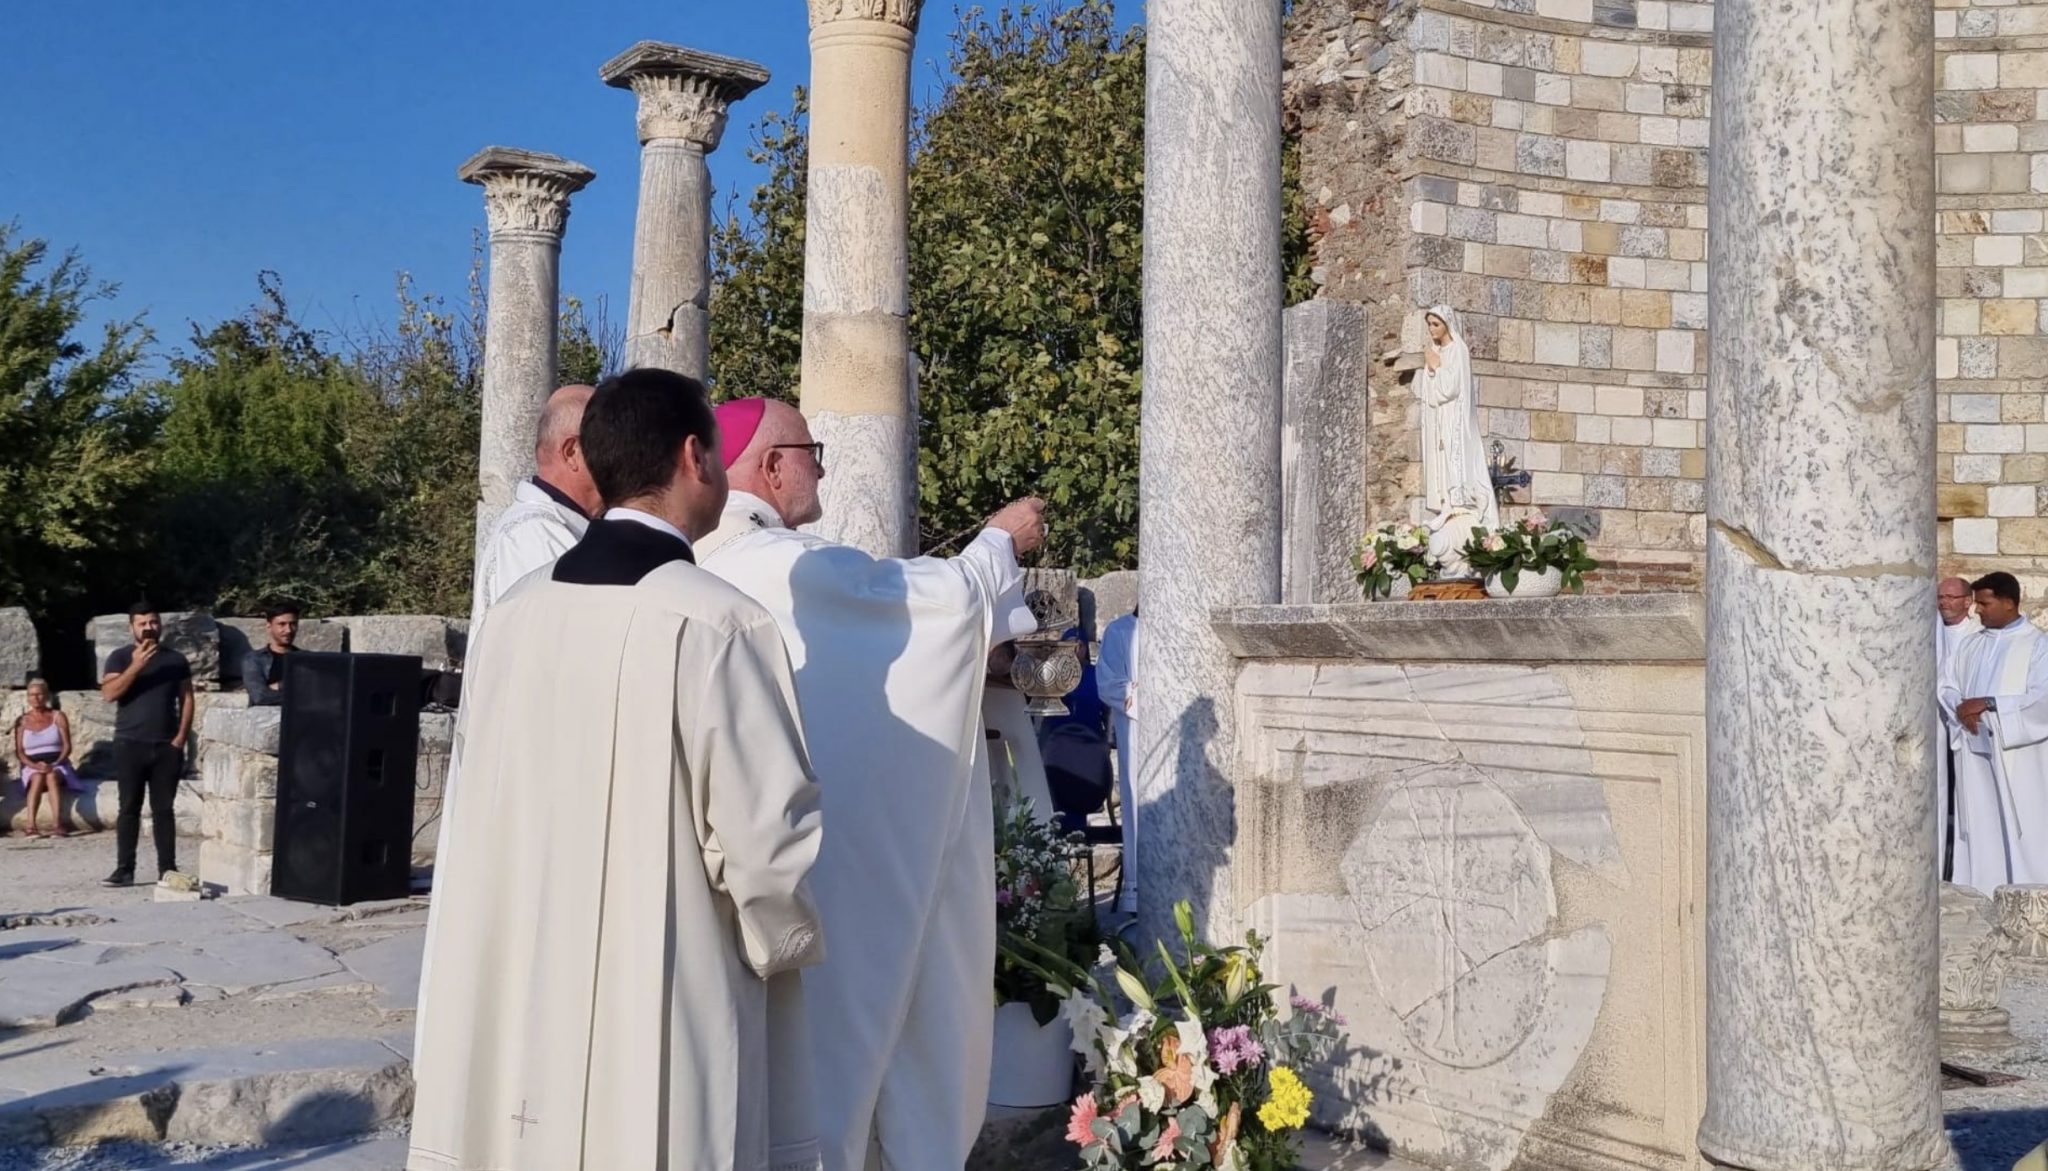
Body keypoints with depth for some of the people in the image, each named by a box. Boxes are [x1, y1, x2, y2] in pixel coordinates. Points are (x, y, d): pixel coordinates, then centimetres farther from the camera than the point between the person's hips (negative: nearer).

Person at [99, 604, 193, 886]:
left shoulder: (176, 660, 10)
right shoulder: (120, 658, 4)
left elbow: (186, 700, 9)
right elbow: (109, 694, -10)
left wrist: (181, 737, -2)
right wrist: (136, 666, -19)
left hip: (167, 746, 1)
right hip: (130, 744, -1)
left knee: (163, 809, 3)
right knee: (129, 808, -1)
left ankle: (167, 869, 5)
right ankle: (124, 869, 2)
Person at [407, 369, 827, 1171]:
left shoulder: (516, 615, 2)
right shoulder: (719, 625, -17)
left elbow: (482, 807, 12)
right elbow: (771, 842, -16)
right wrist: (795, 936, 3)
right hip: (670, 1047, -6)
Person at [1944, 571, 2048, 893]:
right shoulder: (1971, 644, 13)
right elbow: (1947, 686, 11)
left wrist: (1990, 704, -20)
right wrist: (1960, 708, -11)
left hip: (2017, 755, -5)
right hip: (1975, 750, 5)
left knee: (2022, 828, -2)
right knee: (1979, 827, 6)